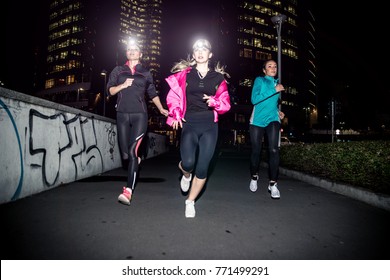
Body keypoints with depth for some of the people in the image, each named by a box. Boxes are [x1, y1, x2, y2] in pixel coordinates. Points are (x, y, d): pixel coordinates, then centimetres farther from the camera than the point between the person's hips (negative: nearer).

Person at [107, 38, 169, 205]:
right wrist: (123, 85, -7)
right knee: (125, 154, 2)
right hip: (122, 115, 2)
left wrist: (161, 109, 13)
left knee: (132, 151, -15)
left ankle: (128, 191, -17)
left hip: (139, 115, -2)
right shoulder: (118, 71, 15)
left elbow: (153, 94, 21)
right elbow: (110, 90, 10)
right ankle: (135, 160, 39)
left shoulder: (145, 73, 15)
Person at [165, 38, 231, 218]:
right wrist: (176, 114, -6)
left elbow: (226, 103, 9)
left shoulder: (218, 77, 10)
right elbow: (173, 96, 9)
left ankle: (190, 202, 22)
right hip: (189, 124, -1)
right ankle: (186, 173, 19)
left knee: (202, 168, -2)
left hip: (210, 126, 1)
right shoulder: (185, 74, 8)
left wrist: (215, 102, -12)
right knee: (188, 163, -22)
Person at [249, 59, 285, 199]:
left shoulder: (277, 83, 17)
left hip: (273, 119, 3)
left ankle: (273, 183, -9)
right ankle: (254, 177, 29)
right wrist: (274, 90, -14)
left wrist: (278, 111, 11)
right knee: (256, 150, 5)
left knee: (274, 150, -15)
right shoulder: (259, 80, 3)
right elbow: (254, 99, -13)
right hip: (257, 120, -2)